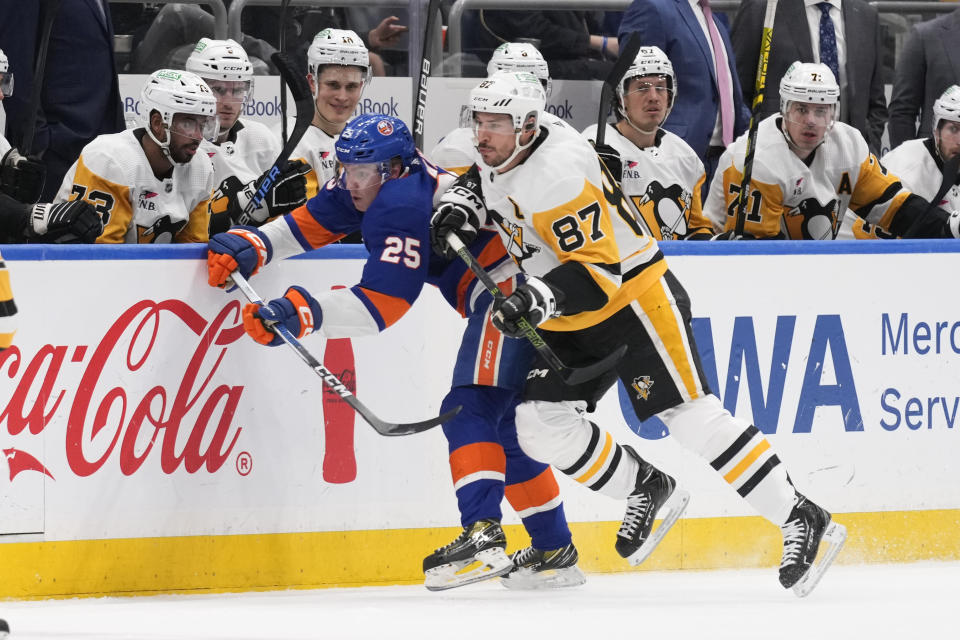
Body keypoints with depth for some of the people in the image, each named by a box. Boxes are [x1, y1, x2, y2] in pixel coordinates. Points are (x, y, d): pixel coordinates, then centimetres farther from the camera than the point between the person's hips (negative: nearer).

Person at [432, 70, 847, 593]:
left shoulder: (559, 173, -27)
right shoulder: (496, 161, 1)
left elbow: (596, 272, -30)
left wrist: (541, 298, -44)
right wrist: (461, 207, 7)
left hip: (632, 299, -9)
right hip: (571, 326, 9)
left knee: (691, 419, -16)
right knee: (541, 425, -4)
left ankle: (800, 518, -12)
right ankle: (644, 487, 15)